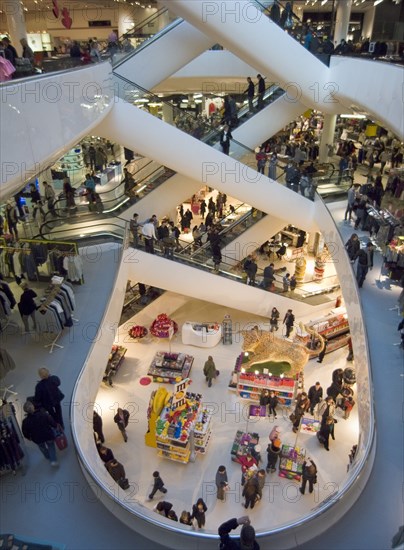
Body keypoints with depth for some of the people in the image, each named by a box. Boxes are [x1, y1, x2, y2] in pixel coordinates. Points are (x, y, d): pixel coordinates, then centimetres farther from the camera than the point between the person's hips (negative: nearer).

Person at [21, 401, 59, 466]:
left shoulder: (25, 421, -21)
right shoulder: (43, 414, -24)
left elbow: (25, 432, -8)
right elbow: (52, 422, -15)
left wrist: (29, 437, 14)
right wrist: (55, 427, 7)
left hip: (37, 439, 1)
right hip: (48, 435, -1)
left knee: (42, 447, 33)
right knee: (51, 446, 26)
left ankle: (48, 457, 53)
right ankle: (53, 460, 16)